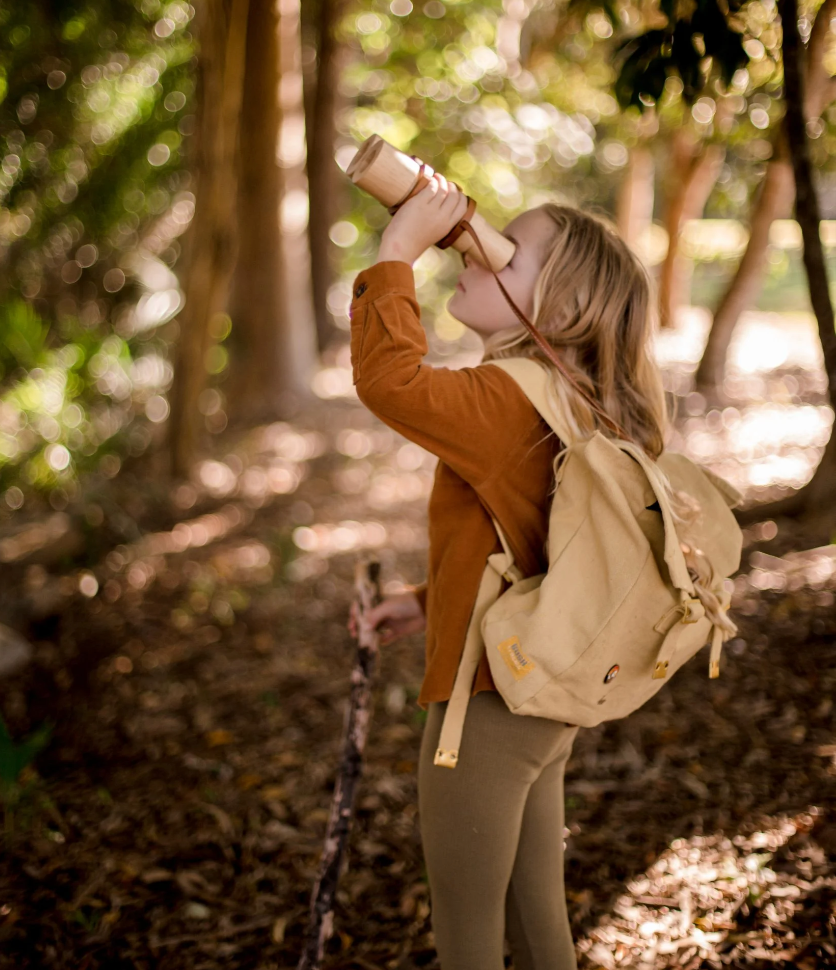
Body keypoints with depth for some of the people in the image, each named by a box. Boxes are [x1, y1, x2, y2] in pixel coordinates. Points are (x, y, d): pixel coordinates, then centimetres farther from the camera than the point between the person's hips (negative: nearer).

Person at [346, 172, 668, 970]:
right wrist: (428, 603, 16)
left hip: (487, 708, -9)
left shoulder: (511, 401, -21)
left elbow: (391, 380, -35)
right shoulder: (573, 410, 7)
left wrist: (397, 252, -25)